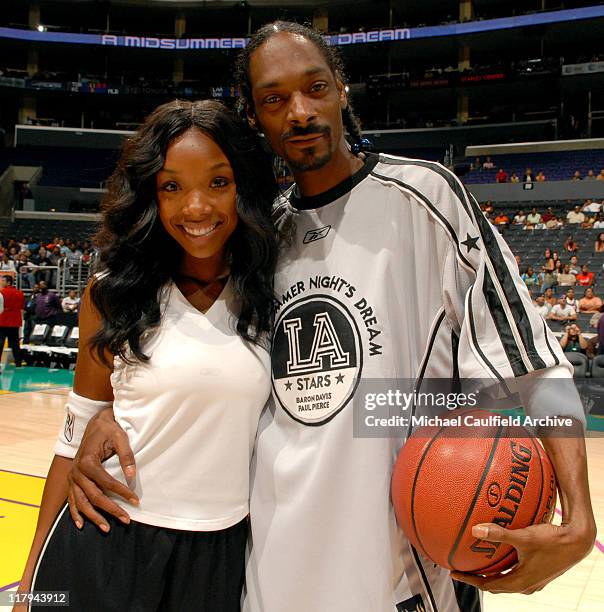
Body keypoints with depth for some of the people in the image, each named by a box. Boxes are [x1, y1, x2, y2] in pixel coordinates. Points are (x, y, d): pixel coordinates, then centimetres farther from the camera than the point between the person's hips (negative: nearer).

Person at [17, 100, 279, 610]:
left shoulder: (273, 296, -6)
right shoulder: (115, 295, -6)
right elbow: (79, 434, 0)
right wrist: (34, 570, 3)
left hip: (222, 551, 1)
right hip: (106, 543, 0)